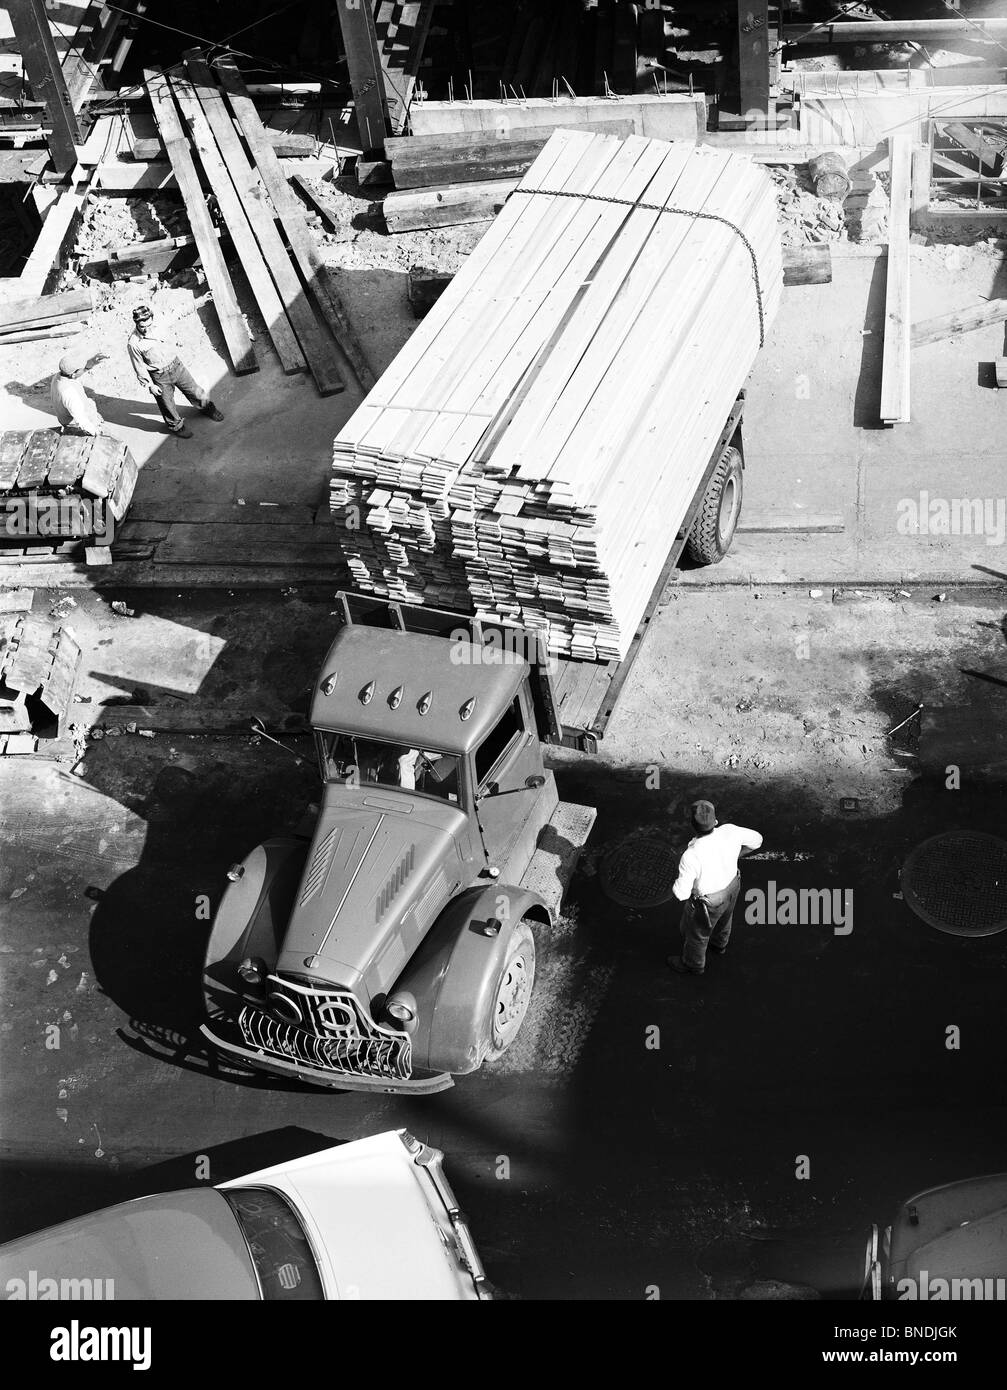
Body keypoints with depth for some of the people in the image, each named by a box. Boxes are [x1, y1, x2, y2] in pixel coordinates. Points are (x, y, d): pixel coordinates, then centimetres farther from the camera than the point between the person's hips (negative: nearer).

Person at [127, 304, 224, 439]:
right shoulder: (133, 343, -24)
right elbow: (139, 367, -13)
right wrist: (149, 385, -10)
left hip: (175, 365, 4)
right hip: (159, 377, -4)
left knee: (194, 390, 20)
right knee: (167, 405, 14)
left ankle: (207, 407, 50)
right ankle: (177, 425, 42)